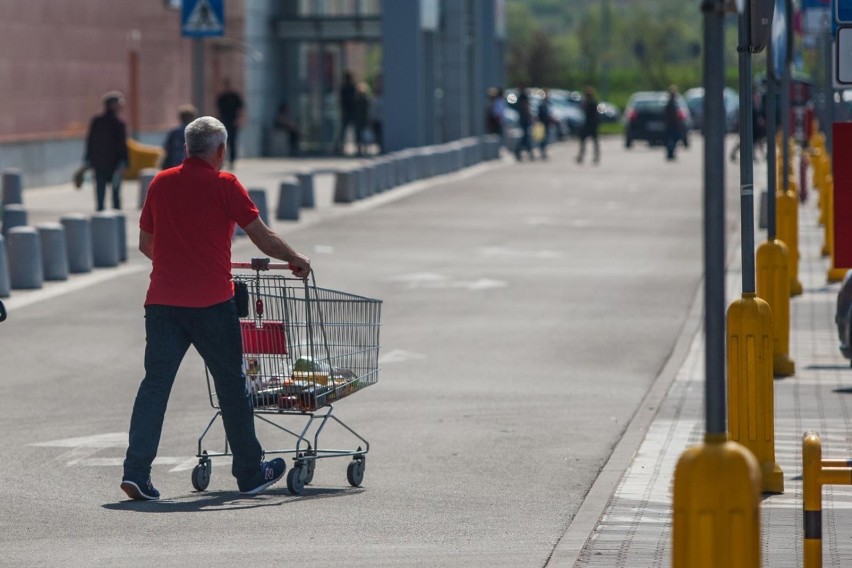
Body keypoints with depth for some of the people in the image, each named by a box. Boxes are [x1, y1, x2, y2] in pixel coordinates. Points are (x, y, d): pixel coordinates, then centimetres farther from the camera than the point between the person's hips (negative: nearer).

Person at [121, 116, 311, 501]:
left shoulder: (161, 183, 10)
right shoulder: (224, 185, -4)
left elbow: (145, 244, 18)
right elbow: (261, 236, -1)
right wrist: (295, 260, 16)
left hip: (162, 299, 4)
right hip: (211, 301, -4)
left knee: (155, 383, 4)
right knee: (231, 384, 8)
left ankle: (136, 470, -7)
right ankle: (250, 473, 17)